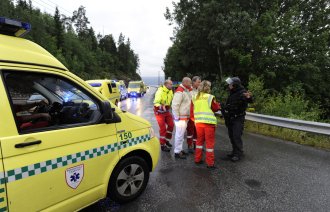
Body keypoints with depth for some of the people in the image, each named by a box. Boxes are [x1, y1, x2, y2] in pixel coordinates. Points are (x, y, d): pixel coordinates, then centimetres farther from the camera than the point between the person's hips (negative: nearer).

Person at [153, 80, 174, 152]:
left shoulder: (170, 91, 0)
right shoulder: (160, 92, -23)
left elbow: (172, 99, 15)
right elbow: (156, 103, -28)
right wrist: (161, 107, -46)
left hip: (166, 111, 7)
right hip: (159, 111, -7)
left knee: (171, 125, 7)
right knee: (163, 128, -5)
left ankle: (166, 140, 28)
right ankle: (162, 145, 9)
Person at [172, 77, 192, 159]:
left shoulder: (187, 90, 14)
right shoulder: (179, 91, -18)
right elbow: (175, 105, -23)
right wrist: (177, 117, -20)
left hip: (185, 117, 10)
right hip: (181, 117, -10)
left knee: (181, 134, 17)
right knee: (180, 135, -4)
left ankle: (179, 149, 30)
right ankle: (177, 152, 7)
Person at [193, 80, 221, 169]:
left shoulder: (194, 97, 4)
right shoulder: (210, 97, -9)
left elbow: (192, 110, 9)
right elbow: (216, 108, 0)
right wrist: (218, 105, 19)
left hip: (198, 121, 5)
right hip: (209, 122, -5)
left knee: (199, 140, 18)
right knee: (210, 142, 4)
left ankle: (197, 159, 25)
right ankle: (210, 163, 10)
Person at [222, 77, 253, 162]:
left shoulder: (242, 92, -16)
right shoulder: (232, 93, 12)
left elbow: (248, 100, -37)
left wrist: (248, 97, -57)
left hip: (238, 119, -8)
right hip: (230, 118, 8)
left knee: (237, 136, -10)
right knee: (231, 135, 13)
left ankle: (238, 154, 0)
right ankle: (235, 151, 25)